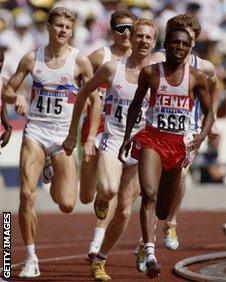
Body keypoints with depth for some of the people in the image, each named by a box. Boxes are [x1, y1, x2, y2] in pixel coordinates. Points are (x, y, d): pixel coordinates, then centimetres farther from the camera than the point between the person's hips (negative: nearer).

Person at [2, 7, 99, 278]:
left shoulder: (80, 61, -3)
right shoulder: (32, 58, 3)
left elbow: (94, 100, 4)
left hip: (64, 135, -1)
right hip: (35, 131, 1)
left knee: (67, 205, -8)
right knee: (27, 194, -15)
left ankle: (56, 185, 31)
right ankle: (31, 259, -4)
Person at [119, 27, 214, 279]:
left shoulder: (196, 77, -1)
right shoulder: (150, 73, -1)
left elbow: (208, 113, 7)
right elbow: (136, 104, 12)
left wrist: (201, 136, -11)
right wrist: (127, 138, 8)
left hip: (179, 144, 2)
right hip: (152, 140, -2)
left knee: (163, 210, 13)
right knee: (149, 194, -25)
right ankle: (150, 254, -31)